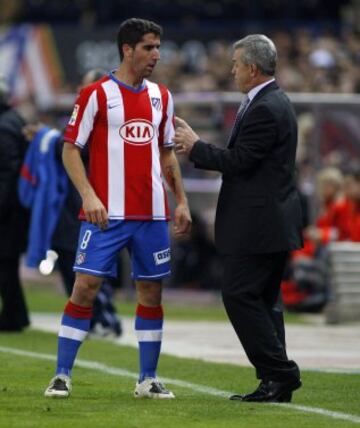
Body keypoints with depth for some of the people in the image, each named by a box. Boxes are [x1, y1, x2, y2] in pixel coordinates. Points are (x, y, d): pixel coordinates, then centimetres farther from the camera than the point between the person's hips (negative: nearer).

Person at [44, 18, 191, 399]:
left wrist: (181, 200, 13)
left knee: (151, 292, 6)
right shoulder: (96, 94, -4)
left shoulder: (161, 96, 12)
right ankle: (62, 376, -1)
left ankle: (148, 379, 14)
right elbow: (70, 149, -4)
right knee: (86, 286, -8)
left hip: (152, 214, 5)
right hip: (106, 212, -5)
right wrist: (88, 196, -15)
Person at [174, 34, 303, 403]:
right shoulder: (274, 103, 16)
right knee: (263, 300, 12)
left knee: (239, 295, -9)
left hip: (258, 222, -11)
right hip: (273, 219, 11)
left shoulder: (264, 110, -17)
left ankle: (280, 373, -8)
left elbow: (239, 161, -19)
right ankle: (276, 383, 12)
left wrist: (196, 147, -7)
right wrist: (198, 148, 14)